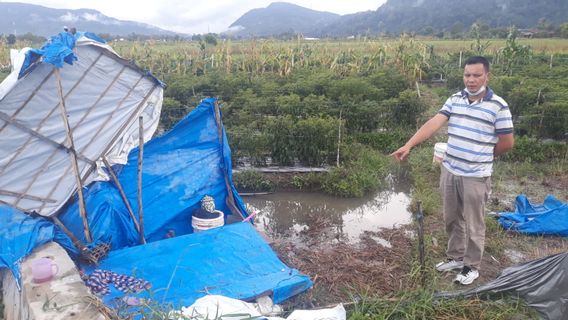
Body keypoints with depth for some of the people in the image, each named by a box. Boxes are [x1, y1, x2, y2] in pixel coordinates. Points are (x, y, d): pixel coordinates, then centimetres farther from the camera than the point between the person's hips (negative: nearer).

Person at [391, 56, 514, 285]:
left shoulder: (498, 106, -11)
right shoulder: (454, 99, 3)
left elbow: (507, 143, -6)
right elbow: (434, 123, -8)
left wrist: (481, 157, 5)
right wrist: (408, 145, -20)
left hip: (476, 176, -5)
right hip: (449, 171, 5)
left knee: (473, 224, 9)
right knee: (452, 219, 18)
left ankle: (471, 266, 27)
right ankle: (455, 257, 37)